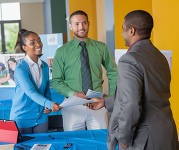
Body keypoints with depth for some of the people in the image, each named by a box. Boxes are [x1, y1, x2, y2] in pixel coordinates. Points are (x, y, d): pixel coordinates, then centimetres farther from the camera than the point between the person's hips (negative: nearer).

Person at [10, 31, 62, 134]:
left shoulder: (44, 66, 4)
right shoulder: (20, 68, -16)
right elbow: (31, 93, -27)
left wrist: (49, 106, -5)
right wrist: (50, 104, -41)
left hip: (41, 117, 5)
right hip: (22, 117, -5)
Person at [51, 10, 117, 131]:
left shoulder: (101, 48, 6)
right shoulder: (62, 52, 2)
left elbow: (113, 73, 14)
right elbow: (56, 81, 2)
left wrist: (111, 97, 2)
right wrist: (72, 93, -15)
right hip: (73, 106, -1)